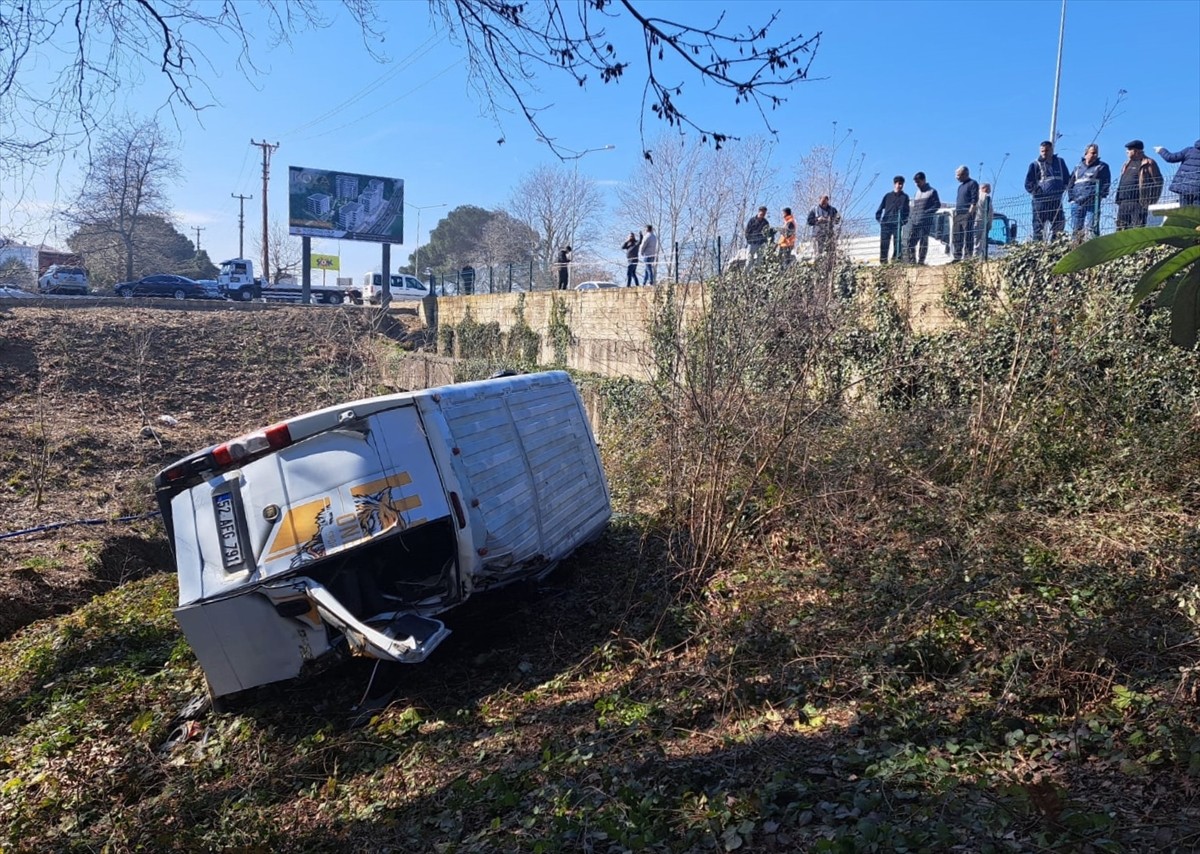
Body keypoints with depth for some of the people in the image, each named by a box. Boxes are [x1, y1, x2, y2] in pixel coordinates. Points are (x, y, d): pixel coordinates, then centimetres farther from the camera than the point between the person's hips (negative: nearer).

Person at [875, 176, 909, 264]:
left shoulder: (904, 197, 11)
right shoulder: (888, 196, 14)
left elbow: (906, 210, 7)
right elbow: (880, 208, 13)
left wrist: (904, 221, -6)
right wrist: (879, 218, 0)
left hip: (897, 224, -1)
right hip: (886, 224, 1)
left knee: (897, 243, -7)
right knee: (884, 243, -2)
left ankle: (895, 260, -5)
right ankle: (883, 261, 0)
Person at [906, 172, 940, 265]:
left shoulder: (932, 191, 4)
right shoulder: (917, 193, 22)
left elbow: (937, 204, -2)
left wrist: (927, 212, -14)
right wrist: (911, 217, 11)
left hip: (925, 221, -6)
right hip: (914, 221, 6)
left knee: (923, 241, -5)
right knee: (911, 241, -2)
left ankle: (921, 260, -4)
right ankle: (911, 260, 1)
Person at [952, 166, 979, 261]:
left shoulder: (973, 183, -3)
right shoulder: (960, 186, 23)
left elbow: (974, 200, -11)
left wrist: (970, 213, -18)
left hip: (967, 215, -9)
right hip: (958, 214, 9)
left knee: (968, 236, -10)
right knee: (956, 236, 5)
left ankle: (967, 256, -12)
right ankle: (957, 256, 8)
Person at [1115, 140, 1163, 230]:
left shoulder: (1148, 163, -1)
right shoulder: (1126, 164, 22)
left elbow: (1158, 182, -4)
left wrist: (1151, 201, -11)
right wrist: (1118, 198, 16)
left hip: (1138, 202, -7)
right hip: (1123, 202, 7)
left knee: (1138, 228, -10)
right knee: (1121, 227, 5)